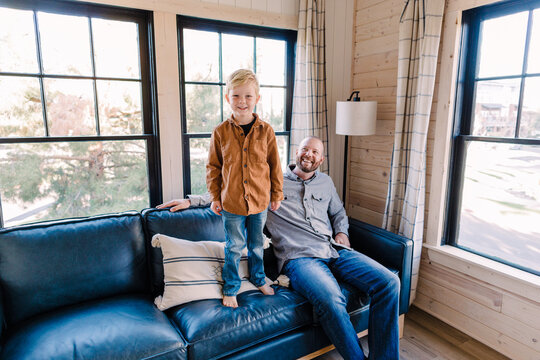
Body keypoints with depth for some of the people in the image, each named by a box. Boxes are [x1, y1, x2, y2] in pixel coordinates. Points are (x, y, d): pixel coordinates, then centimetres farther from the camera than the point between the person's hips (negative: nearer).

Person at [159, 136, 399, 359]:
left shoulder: (325, 182, 24)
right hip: (300, 258, -5)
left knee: (388, 282, -18)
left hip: (335, 251, 5)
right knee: (331, 299, -36)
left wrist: (342, 232, 15)